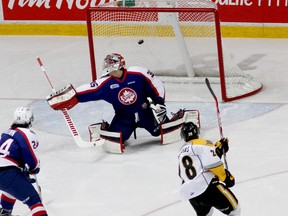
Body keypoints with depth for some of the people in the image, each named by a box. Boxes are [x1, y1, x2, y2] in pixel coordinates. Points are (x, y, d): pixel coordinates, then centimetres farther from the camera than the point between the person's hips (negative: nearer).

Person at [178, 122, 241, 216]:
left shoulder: (182, 152, 24)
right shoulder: (202, 143, 2)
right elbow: (212, 163, -13)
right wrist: (225, 177, 3)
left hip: (190, 193, 7)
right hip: (207, 186, -7)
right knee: (233, 208, 4)